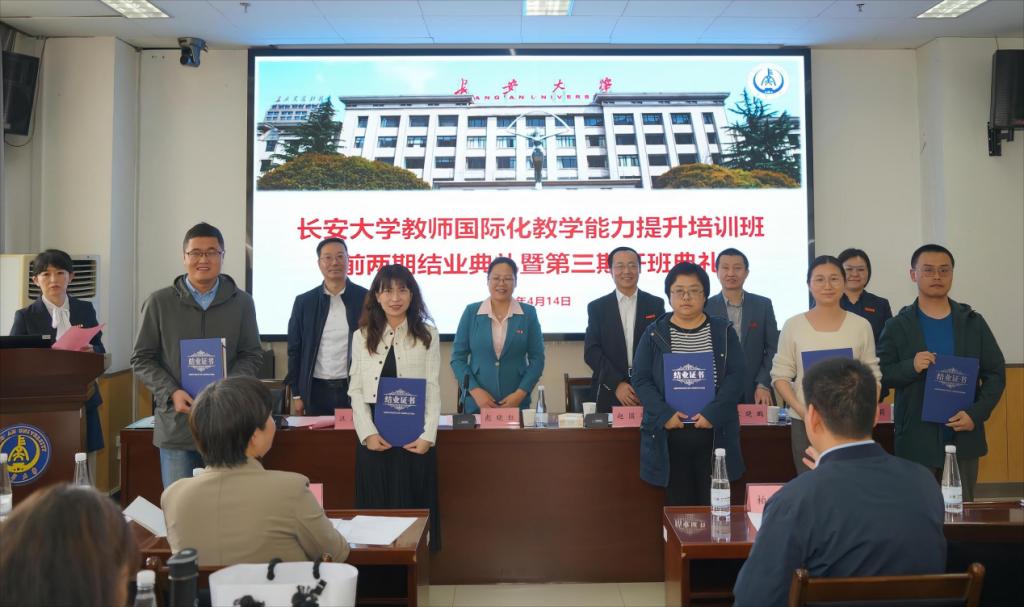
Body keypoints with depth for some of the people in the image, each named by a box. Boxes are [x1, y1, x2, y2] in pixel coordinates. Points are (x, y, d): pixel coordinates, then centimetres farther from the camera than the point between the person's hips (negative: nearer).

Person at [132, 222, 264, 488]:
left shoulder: (241, 302, 5)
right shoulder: (159, 302, 2)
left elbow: (252, 355, 7)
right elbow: (142, 359, 5)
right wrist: (171, 393, -11)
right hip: (176, 424, -1)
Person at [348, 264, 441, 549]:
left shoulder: (428, 334, 3)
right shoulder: (362, 336, 8)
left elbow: (433, 389, 0)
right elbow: (356, 389, 4)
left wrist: (428, 435, -10)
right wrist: (368, 433, -8)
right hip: (374, 435, 2)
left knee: (412, 506, 3)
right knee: (376, 506, 6)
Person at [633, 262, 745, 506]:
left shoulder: (723, 332, 7)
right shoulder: (654, 333, 6)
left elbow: (736, 376, -1)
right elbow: (641, 380, 1)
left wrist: (712, 413, -14)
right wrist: (664, 414, -13)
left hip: (714, 434, 0)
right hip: (669, 435, 0)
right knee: (677, 505, 4)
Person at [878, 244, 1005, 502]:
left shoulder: (973, 323, 7)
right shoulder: (898, 326, 1)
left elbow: (996, 374, 6)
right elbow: (879, 374, -1)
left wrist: (976, 414, -8)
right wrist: (911, 367, -20)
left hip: (964, 438, 2)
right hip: (916, 440, -2)